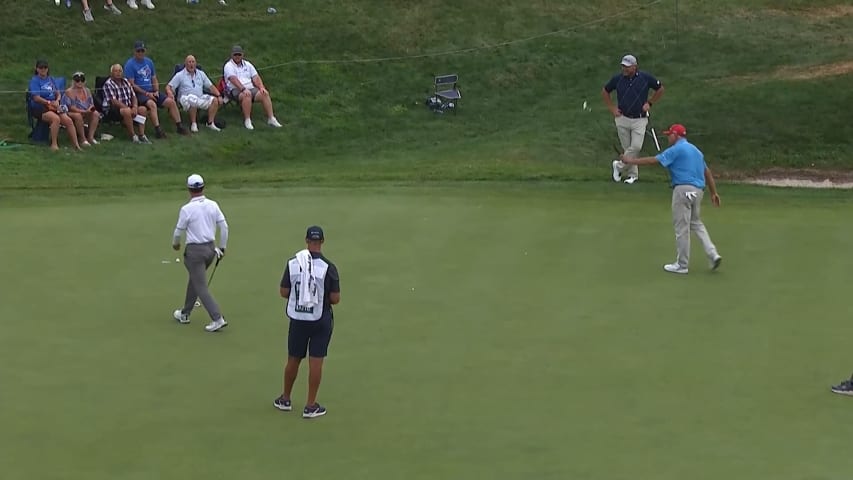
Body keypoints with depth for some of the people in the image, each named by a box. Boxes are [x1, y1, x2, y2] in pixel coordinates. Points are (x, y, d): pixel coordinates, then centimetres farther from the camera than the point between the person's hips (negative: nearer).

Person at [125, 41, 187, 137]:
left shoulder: (149, 62, 16)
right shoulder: (130, 64, -5)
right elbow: (131, 84, -10)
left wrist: (156, 91, 1)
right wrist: (146, 93, -14)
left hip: (151, 91, 7)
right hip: (139, 93, -7)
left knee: (171, 101, -10)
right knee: (151, 104, -35)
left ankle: (179, 126, -4)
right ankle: (158, 129, -37)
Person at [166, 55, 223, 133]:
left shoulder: (201, 74, 18)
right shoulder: (180, 75, 7)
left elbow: (210, 86, 17)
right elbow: (168, 87, 1)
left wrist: (219, 96, 2)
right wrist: (170, 93, -23)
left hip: (201, 97, 4)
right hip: (186, 99, -4)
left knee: (214, 100, -21)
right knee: (193, 100, -39)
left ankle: (210, 123, -16)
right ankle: (193, 124, -25)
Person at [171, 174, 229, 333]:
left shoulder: (187, 209, -16)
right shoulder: (213, 205, -1)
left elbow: (179, 231, -5)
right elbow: (224, 227, 0)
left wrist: (175, 243, 17)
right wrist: (222, 247, 12)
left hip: (195, 251, -6)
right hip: (210, 248, 6)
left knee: (201, 287, -3)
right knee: (194, 280, 23)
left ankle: (217, 319, -13)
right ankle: (185, 314, 35)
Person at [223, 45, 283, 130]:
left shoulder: (247, 65, 21)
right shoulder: (229, 66, 2)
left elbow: (256, 77, 14)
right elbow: (233, 79, -14)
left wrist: (261, 87, -5)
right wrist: (243, 89, -28)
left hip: (250, 88, 5)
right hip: (236, 90, -5)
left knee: (265, 94, -21)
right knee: (247, 95, -38)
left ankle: (271, 119, -22)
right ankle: (247, 121, -36)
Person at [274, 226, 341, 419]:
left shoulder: (292, 263, -7)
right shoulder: (328, 267, -14)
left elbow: (284, 292, -3)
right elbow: (335, 298, -12)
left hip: (297, 319, 2)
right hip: (321, 320, -2)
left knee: (293, 359, 16)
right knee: (316, 361, 4)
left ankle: (285, 399, 31)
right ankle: (311, 406, 8)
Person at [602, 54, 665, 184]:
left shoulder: (646, 77, -6)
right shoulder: (617, 78, -3)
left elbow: (660, 89, 9)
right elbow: (605, 92, 13)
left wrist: (649, 103, 2)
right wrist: (612, 108, 6)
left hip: (639, 119, -1)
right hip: (622, 118, 1)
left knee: (636, 147, -12)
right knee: (626, 148, 5)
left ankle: (619, 166, 7)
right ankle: (632, 174, 18)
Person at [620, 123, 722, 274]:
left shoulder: (676, 149, -5)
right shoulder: (695, 150, 20)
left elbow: (654, 160, -10)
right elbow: (707, 172, 21)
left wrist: (631, 160, -2)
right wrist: (713, 193, 25)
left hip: (683, 189, -8)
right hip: (698, 190, 8)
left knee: (681, 228, -2)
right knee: (695, 223, 20)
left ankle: (682, 265, 4)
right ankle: (712, 254, 5)